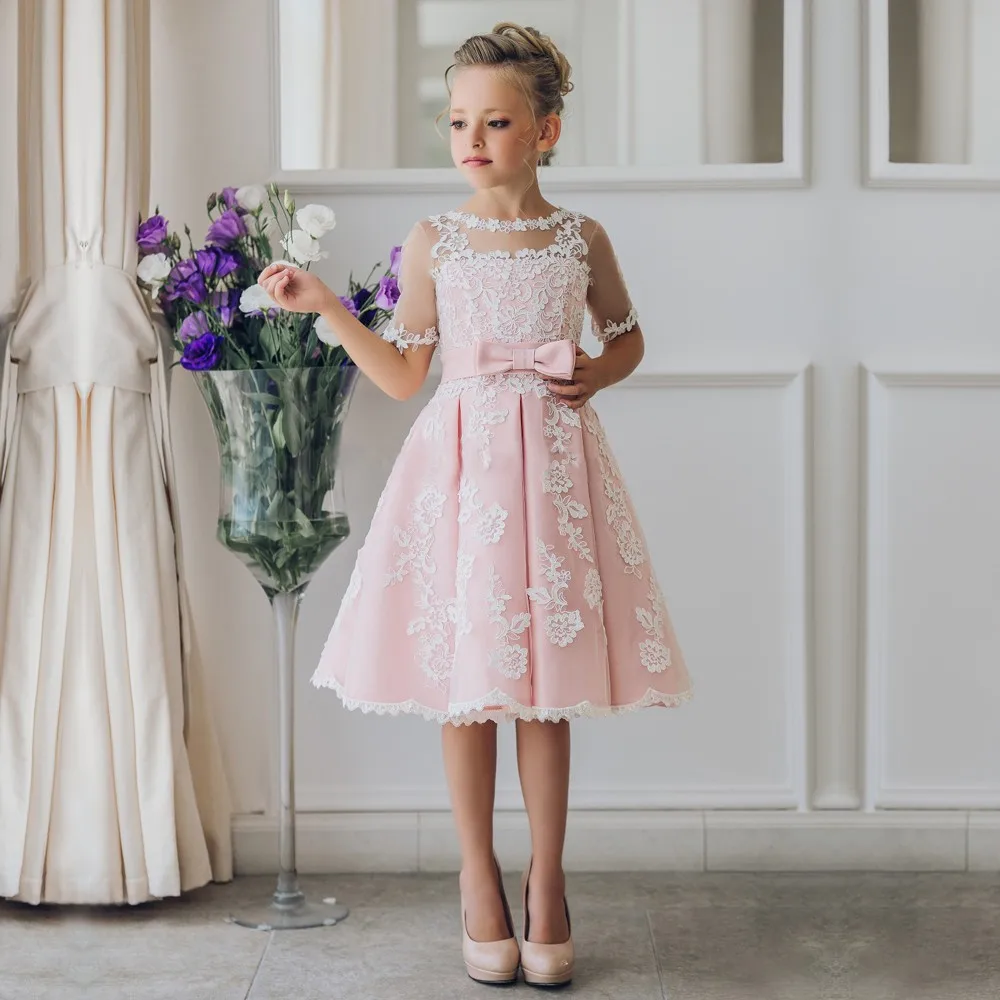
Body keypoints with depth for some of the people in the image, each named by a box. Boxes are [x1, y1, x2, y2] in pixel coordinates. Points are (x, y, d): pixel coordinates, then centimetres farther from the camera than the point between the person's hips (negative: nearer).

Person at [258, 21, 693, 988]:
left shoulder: (581, 239, 4)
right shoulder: (433, 242, 3)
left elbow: (627, 336, 18)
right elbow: (402, 374, 5)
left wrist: (597, 374, -2)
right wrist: (326, 307, -3)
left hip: (553, 464, 0)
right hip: (458, 463, 0)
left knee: (546, 683, 4)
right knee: (463, 681, 5)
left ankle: (546, 879, 19)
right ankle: (479, 878, 20)